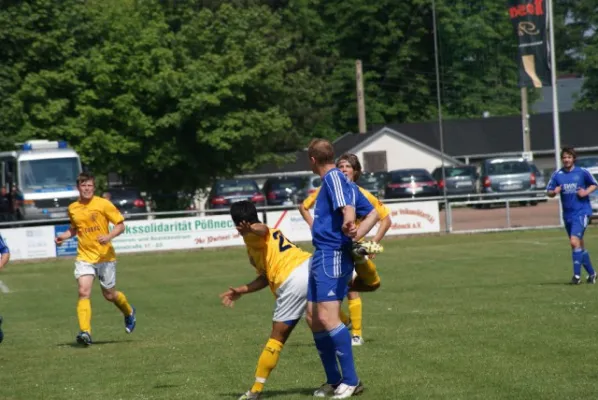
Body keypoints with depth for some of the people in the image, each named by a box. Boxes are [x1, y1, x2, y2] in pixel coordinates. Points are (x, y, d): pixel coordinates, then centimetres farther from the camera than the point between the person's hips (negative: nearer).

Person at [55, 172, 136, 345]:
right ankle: (85, 332, -21)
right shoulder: (73, 208, 5)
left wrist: (108, 236, -22)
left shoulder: (103, 204, -8)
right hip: (84, 257, 2)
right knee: (83, 292, -17)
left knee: (109, 295, 10)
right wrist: (64, 236, 4)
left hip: (105, 256, -2)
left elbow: (120, 225, -5)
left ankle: (129, 312, 42)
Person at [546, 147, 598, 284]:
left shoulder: (582, 172, -4)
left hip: (582, 212, -5)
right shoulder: (557, 175, 4)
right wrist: (554, 192, -15)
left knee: (574, 241, -20)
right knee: (579, 245, 12)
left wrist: (586, 192, -10)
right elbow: (548, 192, 7)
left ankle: (577, 275, -17)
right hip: (567, 215, 5)